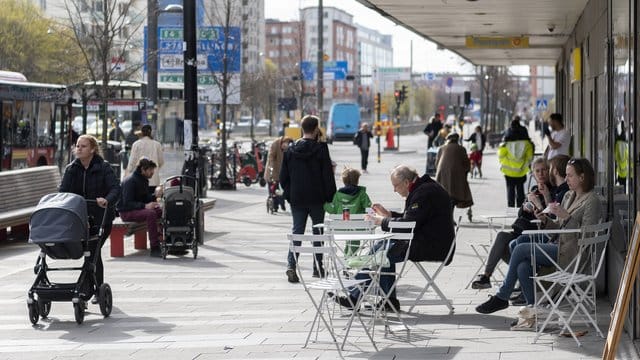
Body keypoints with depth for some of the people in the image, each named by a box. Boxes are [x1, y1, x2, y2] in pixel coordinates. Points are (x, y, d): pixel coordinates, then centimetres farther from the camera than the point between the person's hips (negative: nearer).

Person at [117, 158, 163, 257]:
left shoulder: (144, 180, 11)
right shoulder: (130, 181, -17)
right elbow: (127, 203, -23)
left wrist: (155, 195, -6)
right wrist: (145, 206, -33)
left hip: (140, 208, 9)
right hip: (127, 212, -9)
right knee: (151, 213, -33)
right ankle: (154, 248, -35)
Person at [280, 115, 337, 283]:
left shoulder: (291, 150, 2)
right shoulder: (320, 149, -10)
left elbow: (283, 177, 5)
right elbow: (328, 176, -10)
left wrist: (289, 195, 14)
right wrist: (330, 197, -1)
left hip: (296, 199, 3)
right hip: (317, 199, -3)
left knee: (297, 231, 5)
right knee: (318, 231, 11)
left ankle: (291, 265, -13)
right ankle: (318, 268, 14)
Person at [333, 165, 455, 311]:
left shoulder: (425, 193, -18)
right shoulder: (424, 188, 16)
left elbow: (407, 223, -22)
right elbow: (410, 218, 26)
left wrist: (380, 221, -11)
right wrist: (387, 214, 16)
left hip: (432, 247, -11)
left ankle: (355, 297, -4)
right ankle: (389, 300, 9)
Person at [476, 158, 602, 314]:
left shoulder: (592, 201, -8)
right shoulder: (568, 196, 18)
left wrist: (566, 216, -21)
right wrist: (545, 220, 1)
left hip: (569, 252, -8)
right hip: (557, 245, 8)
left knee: (520, 249, -16)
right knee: (523, 267, -18)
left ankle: (501, 297, -6)